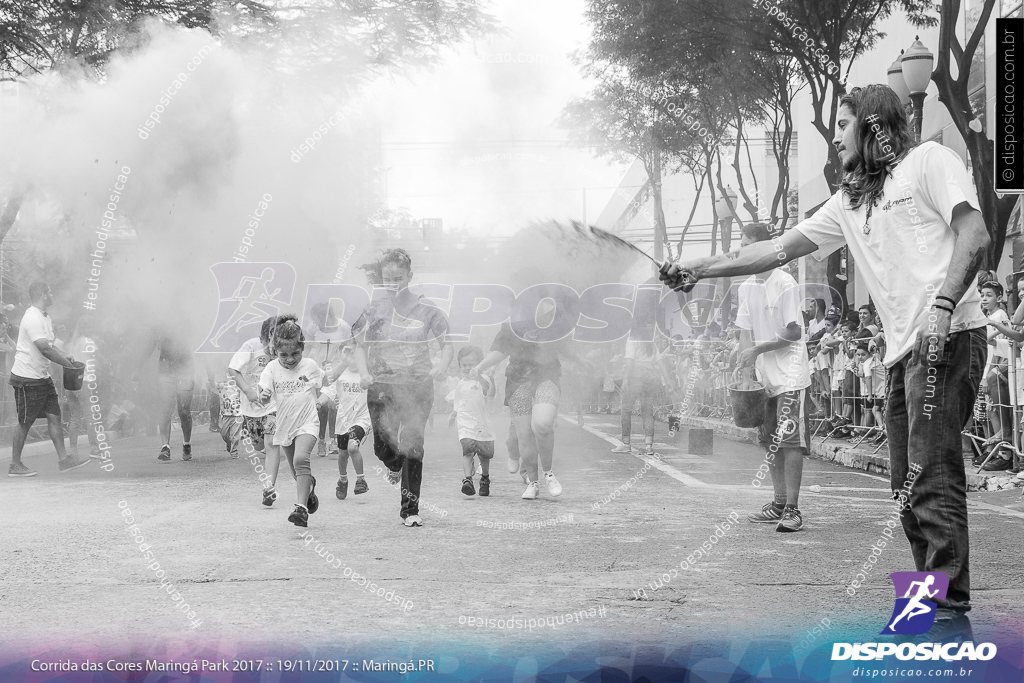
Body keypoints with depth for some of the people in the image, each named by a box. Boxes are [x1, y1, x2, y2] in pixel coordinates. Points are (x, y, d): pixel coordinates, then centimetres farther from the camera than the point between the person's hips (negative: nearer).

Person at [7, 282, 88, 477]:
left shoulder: (45, 317, 12)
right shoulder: (32, 318, -20)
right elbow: (44, 348, -25)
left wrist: (63, 356, 4)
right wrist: (66, 362, -15)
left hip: (43, 377, 9)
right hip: (27, 378, -9)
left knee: (54, 416, 5)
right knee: (25, 422, -1)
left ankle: (63, 459, 7)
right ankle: (15, 465, 9)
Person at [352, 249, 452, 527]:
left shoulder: (425, 310, -1)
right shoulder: (374, 309, 5)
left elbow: (446, 344, 5)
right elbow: (360, 346, 11)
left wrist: (442, 365, -16)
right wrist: (363, 373, -7)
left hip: (417, 384, -2)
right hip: (382, 385, 2)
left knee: (412, 444, -8)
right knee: (382, 446, -4)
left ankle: (411, 509, 3)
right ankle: (396, 465, 37)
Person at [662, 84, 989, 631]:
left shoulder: (928, 161, 2)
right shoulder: (849, 201, 24)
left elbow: (974, 235, -9)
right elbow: (778, 250, 24)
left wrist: (942, 307, -21)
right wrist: (700, 269, 20)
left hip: (949, 339, -8)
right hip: (903, 353, 8)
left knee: (934, 477, -15)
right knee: (909, 485, 5)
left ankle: (951, 611, -16)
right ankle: (928, 605, 9)